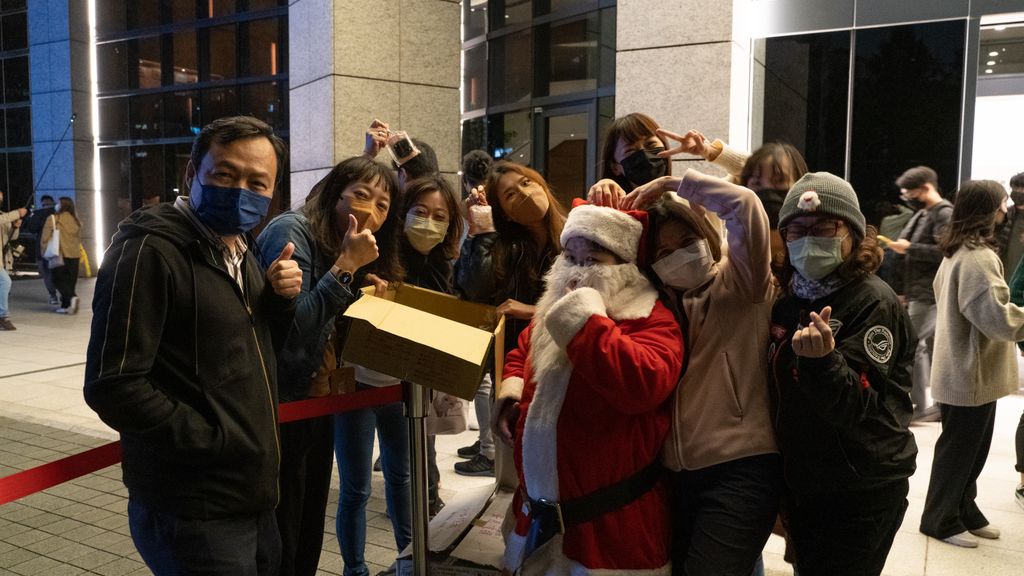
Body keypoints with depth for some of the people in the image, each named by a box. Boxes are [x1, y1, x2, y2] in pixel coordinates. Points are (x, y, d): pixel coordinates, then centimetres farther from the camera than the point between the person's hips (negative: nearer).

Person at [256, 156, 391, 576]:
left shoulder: (344, 245, 8)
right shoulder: (291, 231, -17)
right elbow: (292, 325, -28)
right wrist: (347, 264, -27)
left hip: (319, 402, 8)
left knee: (310, 531, 21)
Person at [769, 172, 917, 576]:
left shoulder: (873, 301, -16)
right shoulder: (789, 300, 3)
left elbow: (856, 407, -23)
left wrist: (822, 360, -39)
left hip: (861, 494, -7)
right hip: (801, 483, 7)